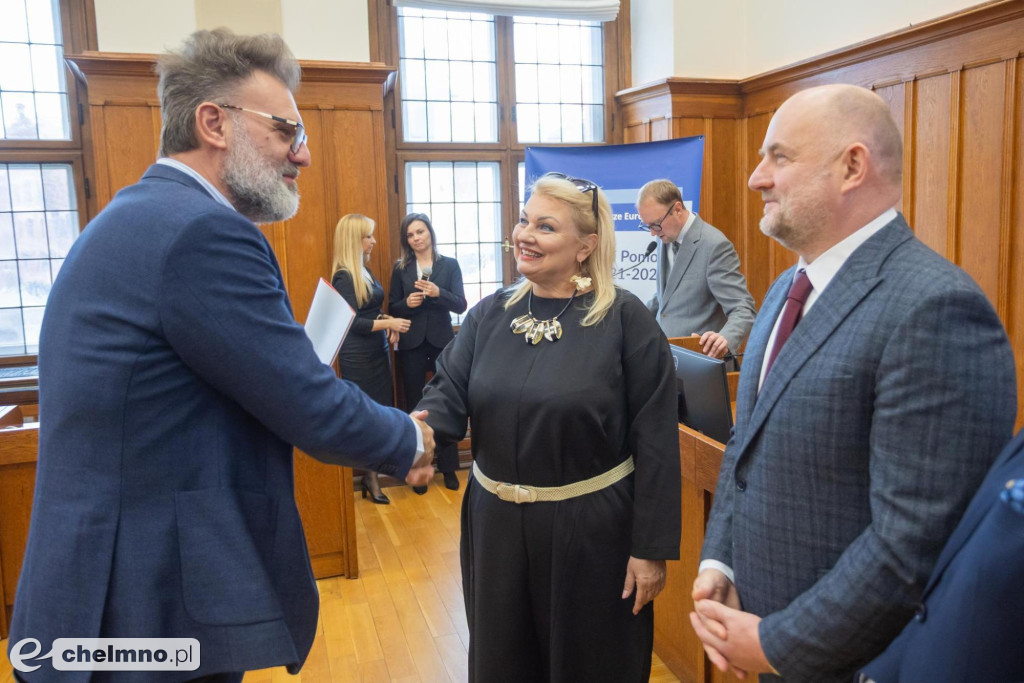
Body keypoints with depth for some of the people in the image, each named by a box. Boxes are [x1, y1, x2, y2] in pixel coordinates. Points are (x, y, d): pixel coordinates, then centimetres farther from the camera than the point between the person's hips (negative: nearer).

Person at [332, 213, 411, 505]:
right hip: (358, 358, -8)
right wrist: (388, 323, -19)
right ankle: (369, 477, 13)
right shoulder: (344, 277, -15)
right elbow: (352, 322, -18)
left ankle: (373, 471, 21)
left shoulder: (364, 271, 11)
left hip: (377, 351, 9)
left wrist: (387, 321, 2)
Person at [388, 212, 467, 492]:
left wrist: (438, 293, -20)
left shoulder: (450, 265, 2)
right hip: (411, 345, 1)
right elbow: (392, 308, 6)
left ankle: (448, 468, 16)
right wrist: (407, 303, -14)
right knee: (415, 406, 6)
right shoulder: (400, 268, 5)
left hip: (442, 342, -1)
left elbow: (460, 305, -4)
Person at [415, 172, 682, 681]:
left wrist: (651, 547, -11)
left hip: (591, 526, -4)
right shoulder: (489, 314, 2)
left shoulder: (624, 319, -12)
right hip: (496, 521, 4)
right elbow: (449, 392, -3)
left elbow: (655, 441, -12)